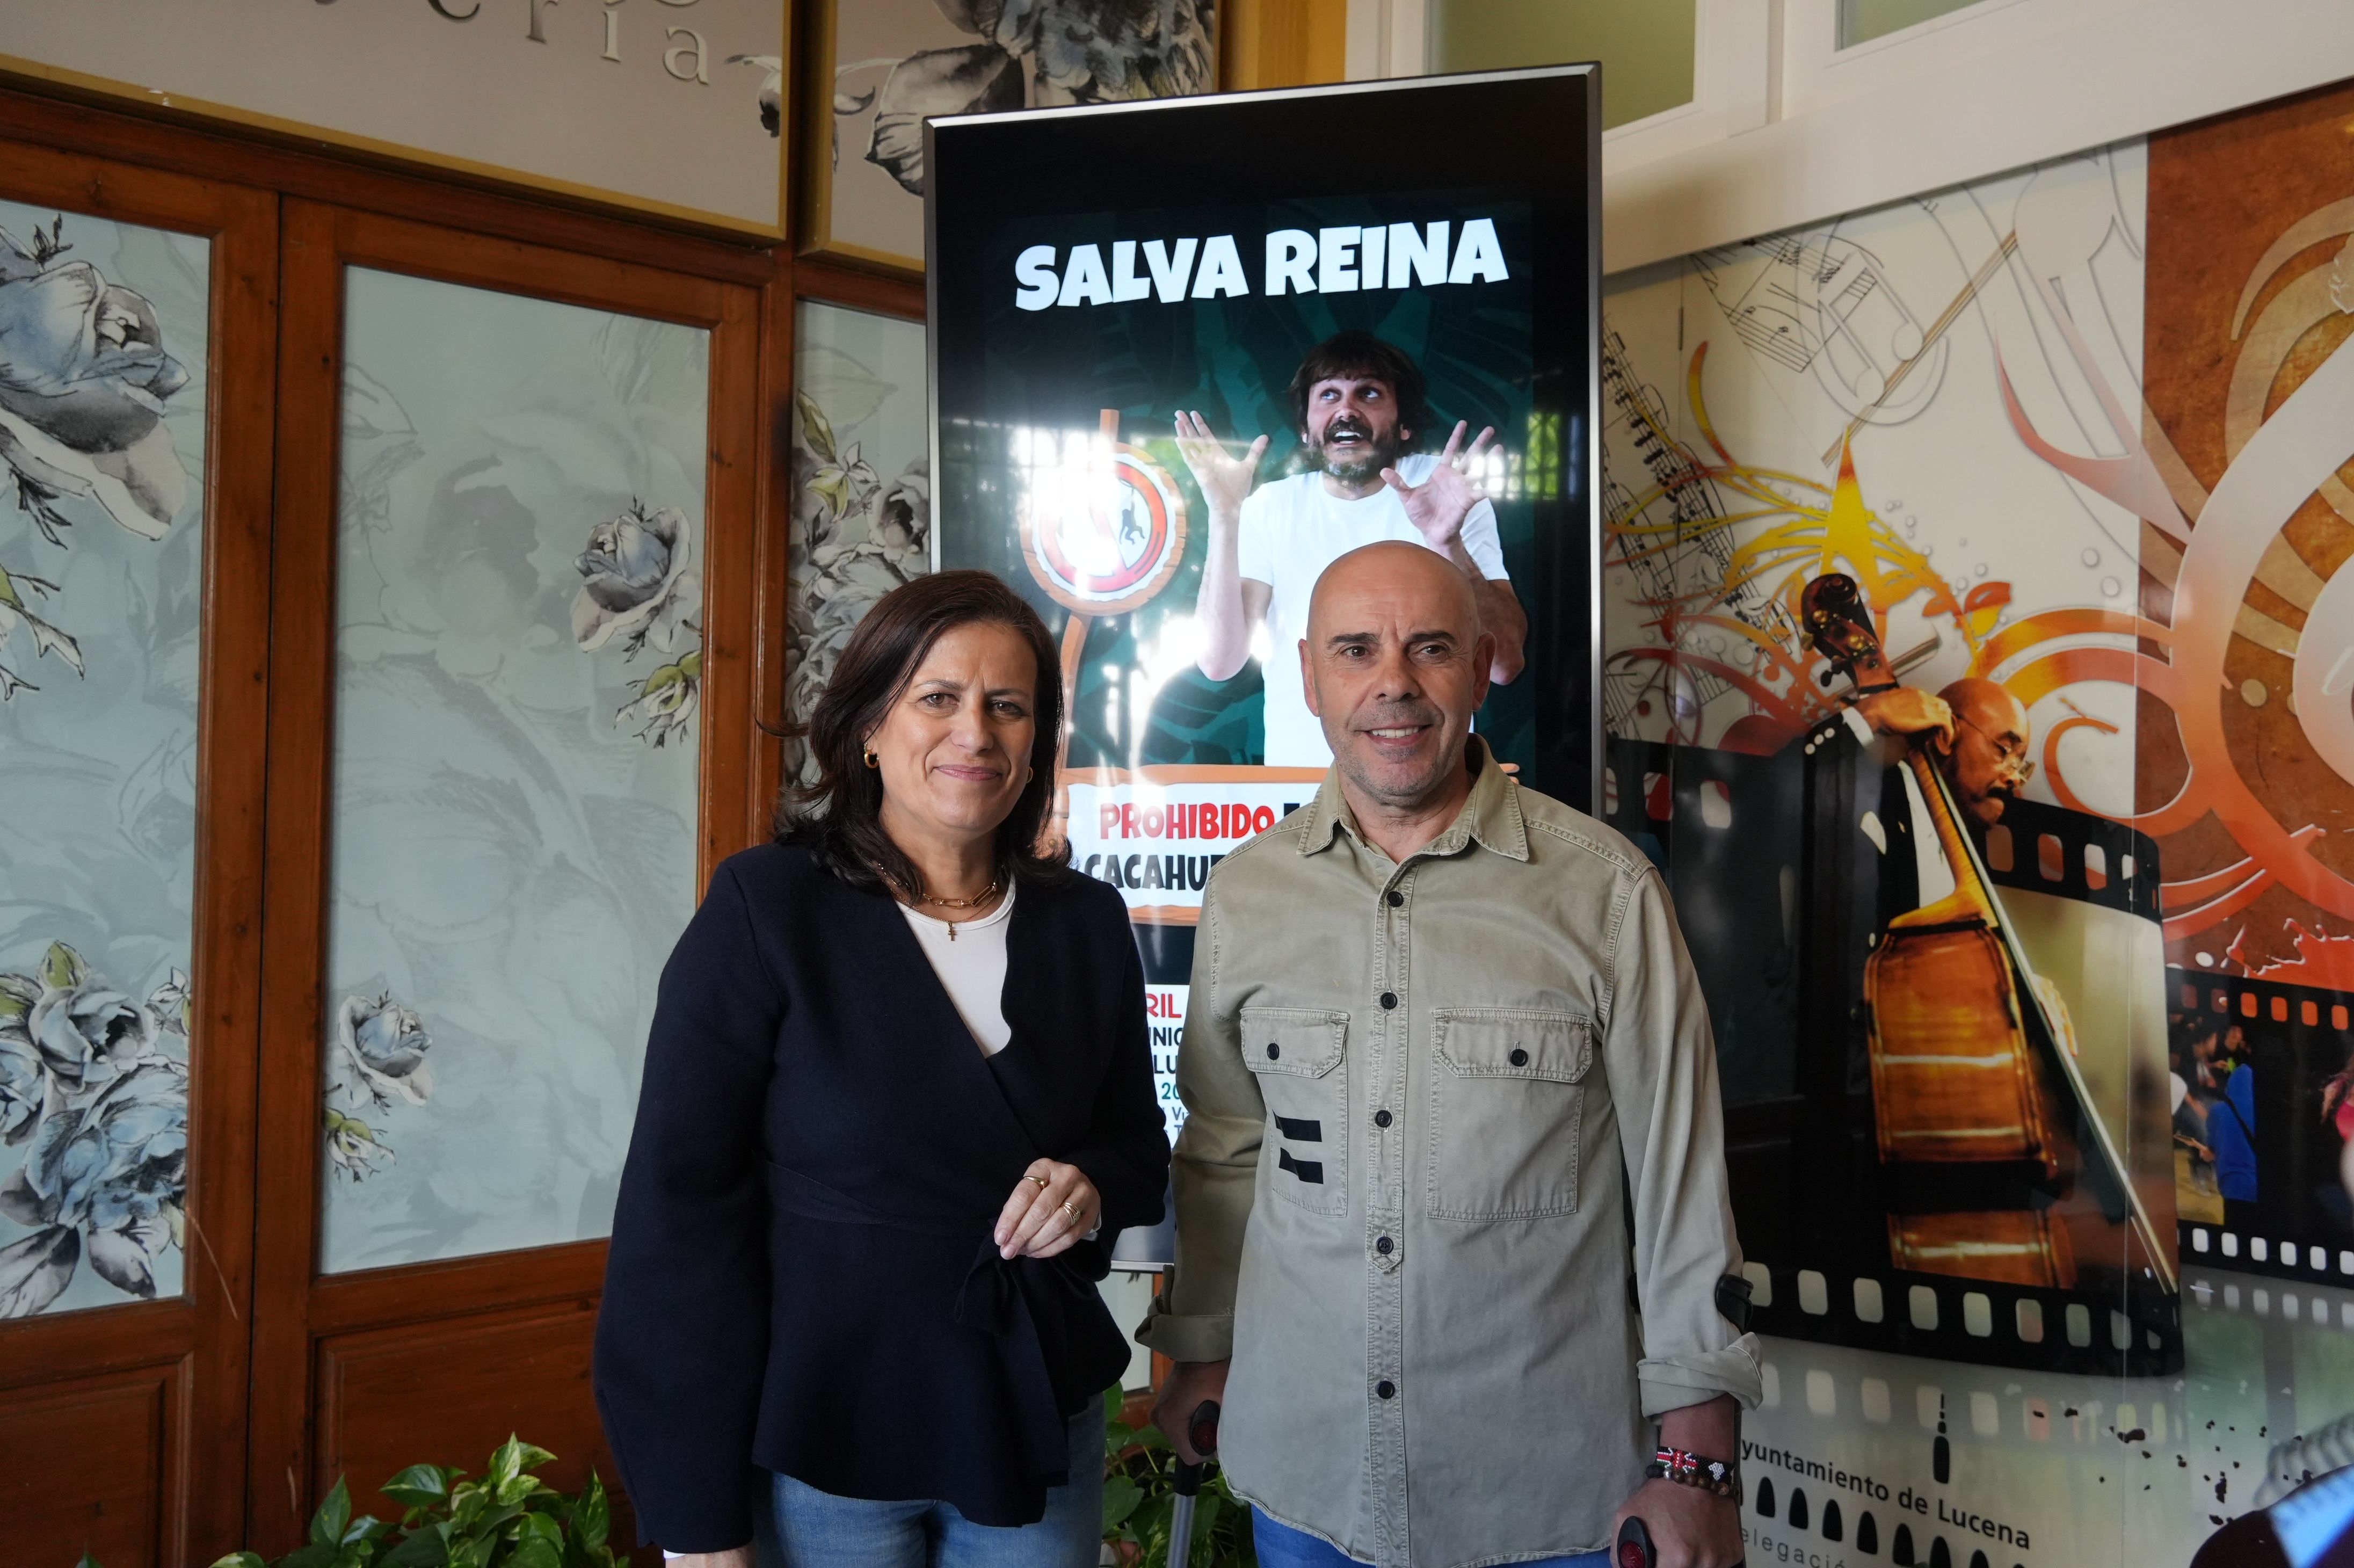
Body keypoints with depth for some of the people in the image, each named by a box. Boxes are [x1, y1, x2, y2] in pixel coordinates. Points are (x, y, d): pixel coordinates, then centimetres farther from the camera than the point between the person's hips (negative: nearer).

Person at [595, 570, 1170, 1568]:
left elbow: (1138, 1147, 11)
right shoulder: (766, 907, -12)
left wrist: (1094, 1188, -13)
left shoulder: (1086, 923, 1)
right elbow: (682, 1204, -12)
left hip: (1042, 1429, 4)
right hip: (821, 1443, -3)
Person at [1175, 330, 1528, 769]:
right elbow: (1220, 662, -7)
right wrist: (1224, 519, -16)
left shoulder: (1448, 488, -1)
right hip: (1297, 772, 2)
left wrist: (1449, 545, -25)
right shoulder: (1271, 506, 4)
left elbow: (1504, 664, -11)